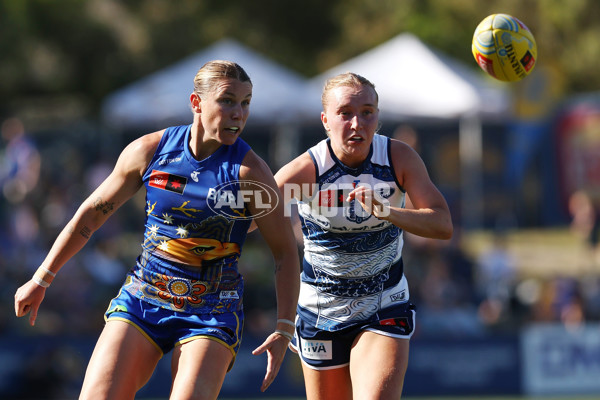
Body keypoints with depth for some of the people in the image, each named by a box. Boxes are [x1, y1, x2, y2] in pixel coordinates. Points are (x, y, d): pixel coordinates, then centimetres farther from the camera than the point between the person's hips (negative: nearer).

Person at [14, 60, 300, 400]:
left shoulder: (250, 172, -11)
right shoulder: (149, 151, -3)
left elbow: (286, 251, -2)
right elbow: (93, 213, 9)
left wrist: (284, 330, -10)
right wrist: (41, 280, 14)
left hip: (212, 314, -2)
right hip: (141, 300, 2)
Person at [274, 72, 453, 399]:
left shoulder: (399, 158, -13)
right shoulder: (304, 170, -19)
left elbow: (443, 225, -21)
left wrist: (387, 212, -36)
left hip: (385, 309, 0)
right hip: (321, 308, 0)